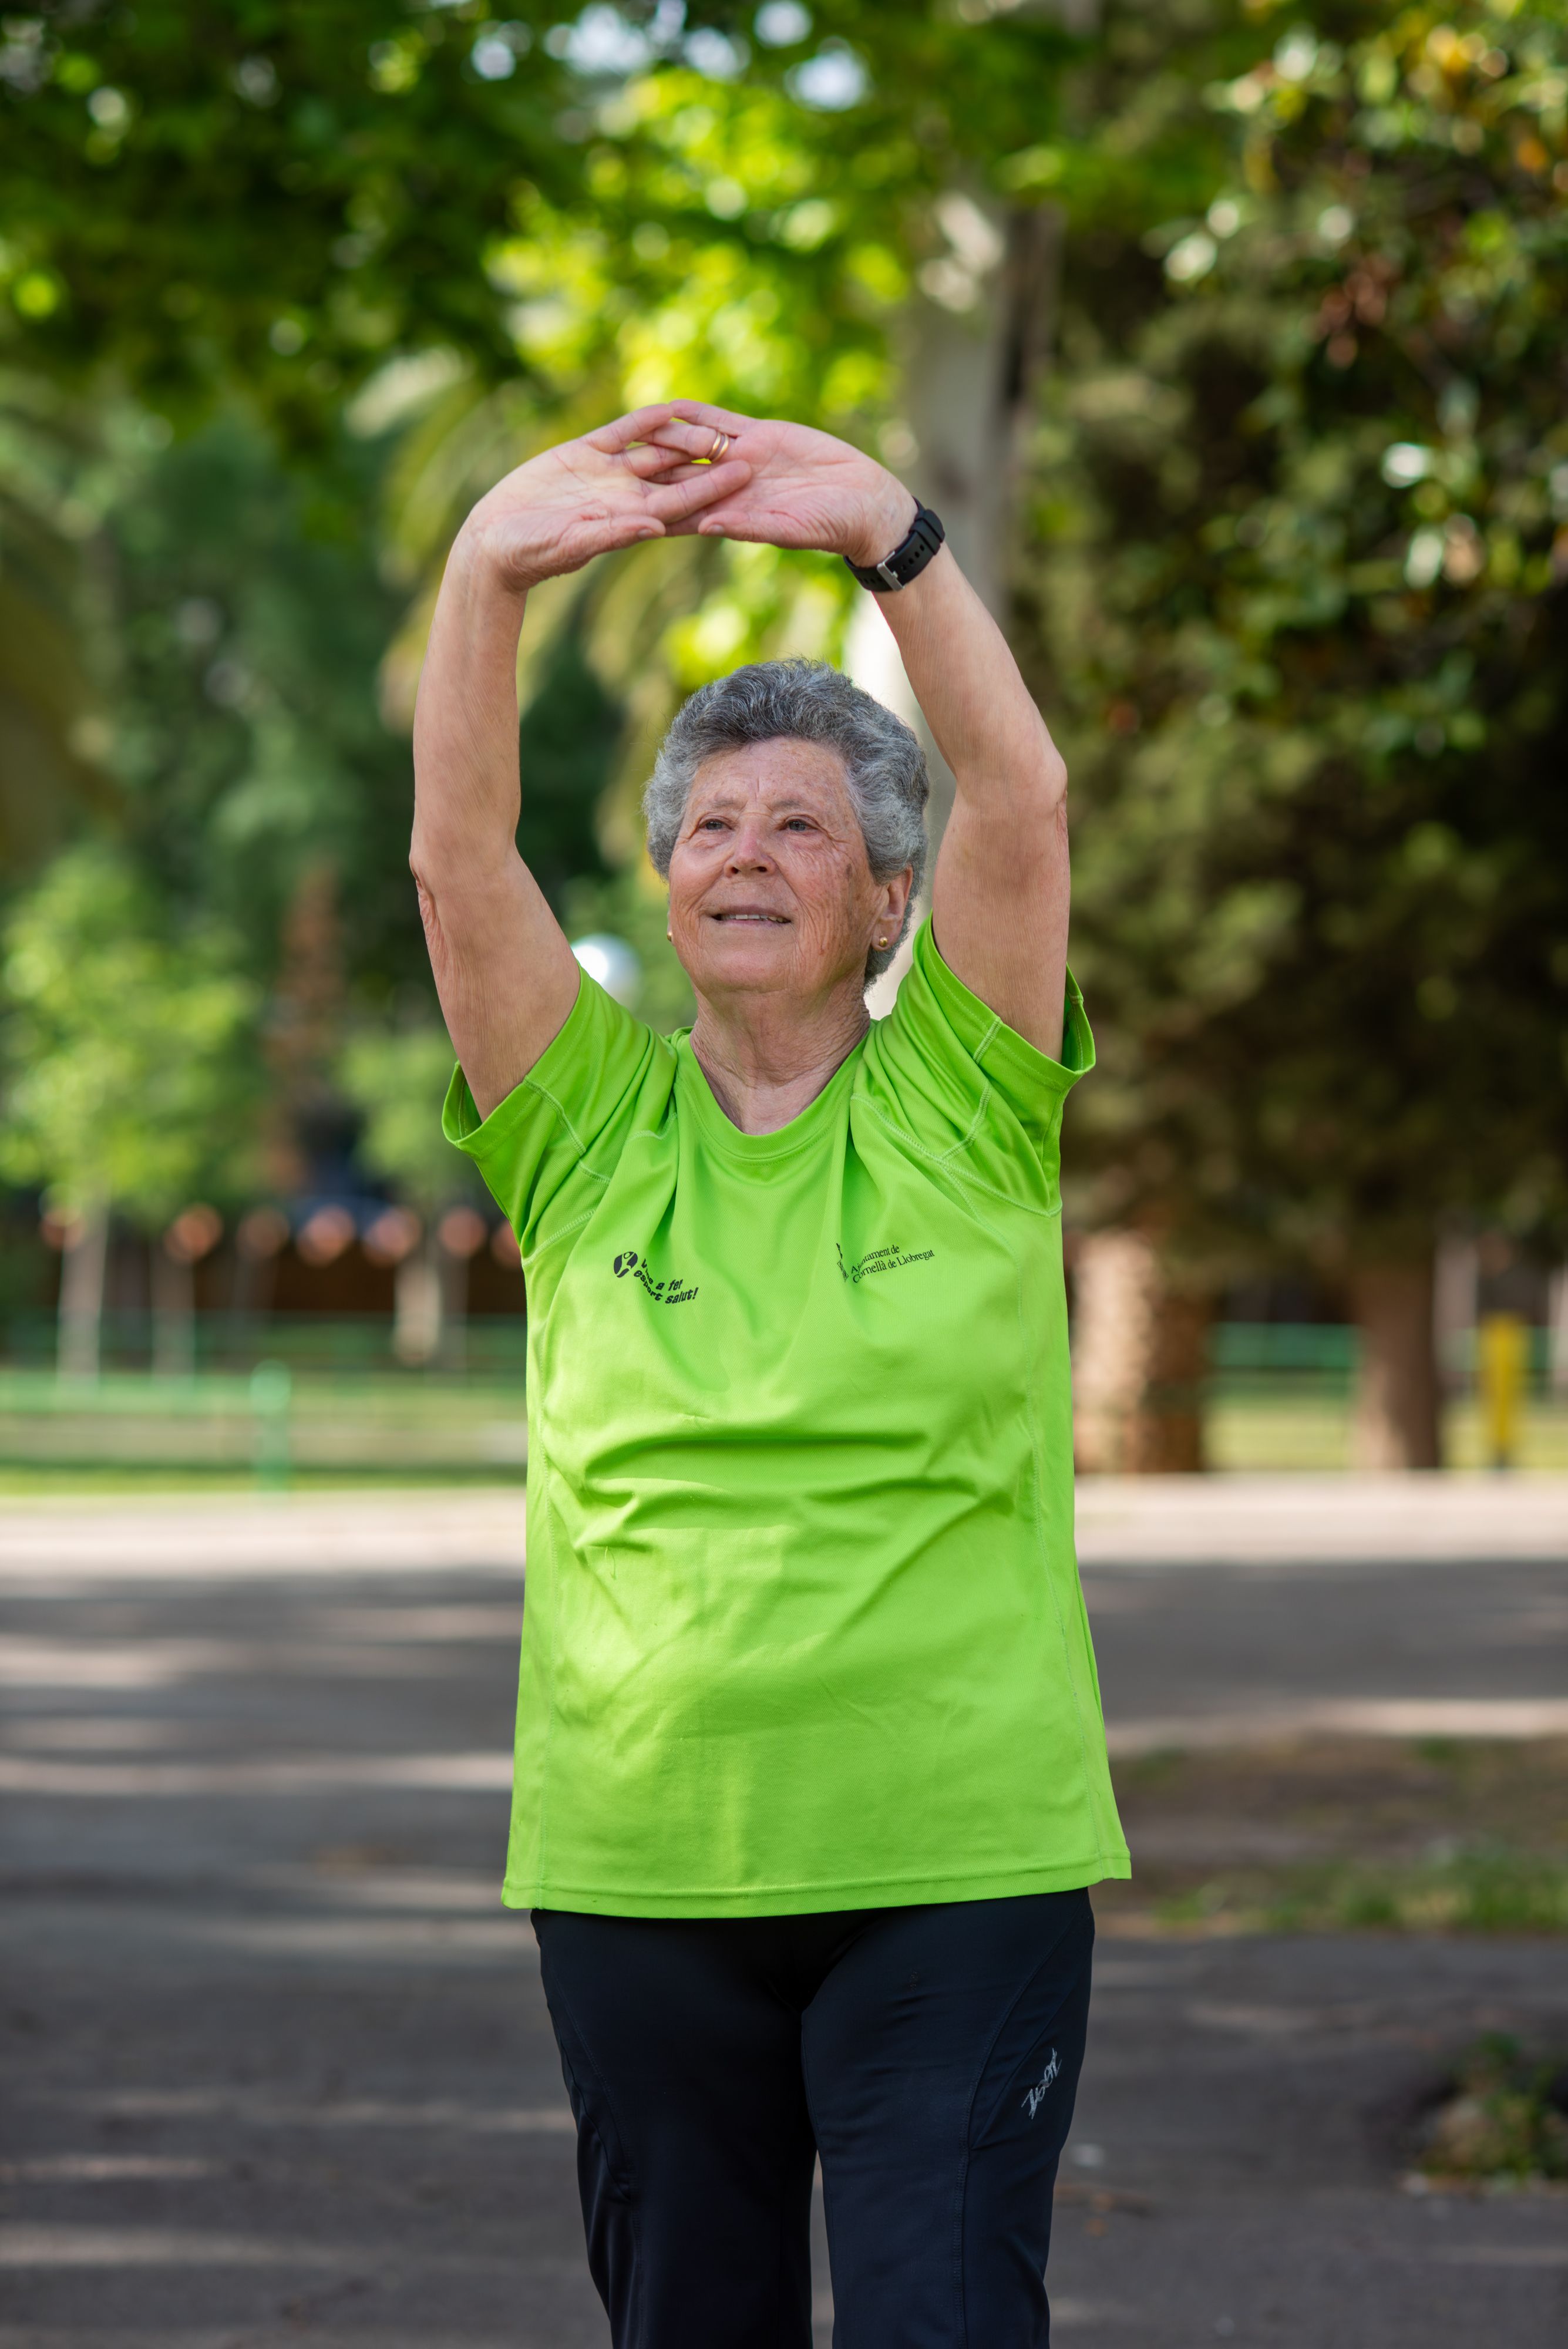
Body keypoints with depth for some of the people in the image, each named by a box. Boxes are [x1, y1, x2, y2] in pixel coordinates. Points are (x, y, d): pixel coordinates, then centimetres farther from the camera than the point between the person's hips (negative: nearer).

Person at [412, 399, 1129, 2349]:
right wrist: (490, 574, -22)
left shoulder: (959, 1108, 3)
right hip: (639, 1870, 2)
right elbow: (457, 853, -7)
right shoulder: (593, 1131, 6)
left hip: (961, 1857, -2)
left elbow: (1021, 798, -11)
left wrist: (889, 536, -24)